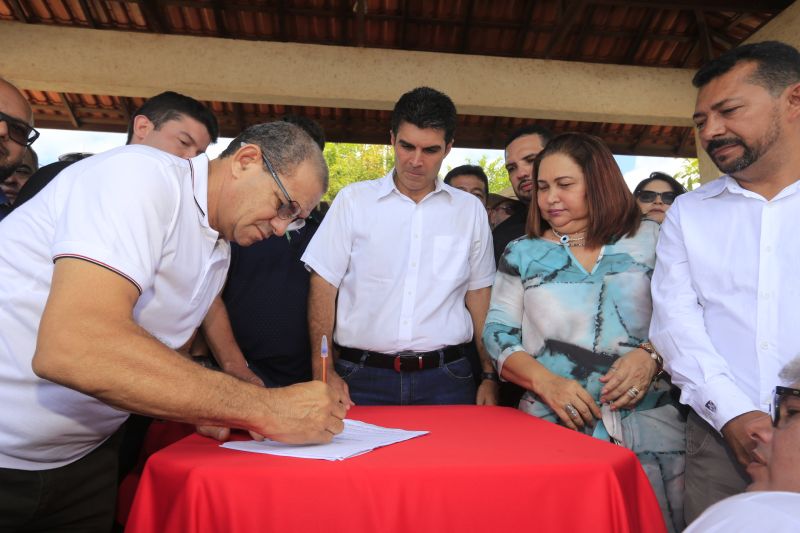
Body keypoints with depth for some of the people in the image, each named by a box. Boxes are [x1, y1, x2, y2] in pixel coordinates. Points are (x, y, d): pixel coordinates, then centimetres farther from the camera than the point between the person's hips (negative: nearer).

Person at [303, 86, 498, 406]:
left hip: (445, 379, 2)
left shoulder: (470, 210, 6)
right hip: (362, 378, -1)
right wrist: (323, 371, -6)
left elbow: (479, 295, 9)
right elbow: (324, 285, 0)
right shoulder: (353, 200, 1)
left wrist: (489, 376, 5)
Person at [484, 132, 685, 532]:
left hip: (648, 424, 1)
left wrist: (651, 355, -15)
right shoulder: (522, 254, 6)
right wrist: (545, 380, -13)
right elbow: (497, 333, 2)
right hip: (549, 425, 0)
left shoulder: (650, 240, 6)